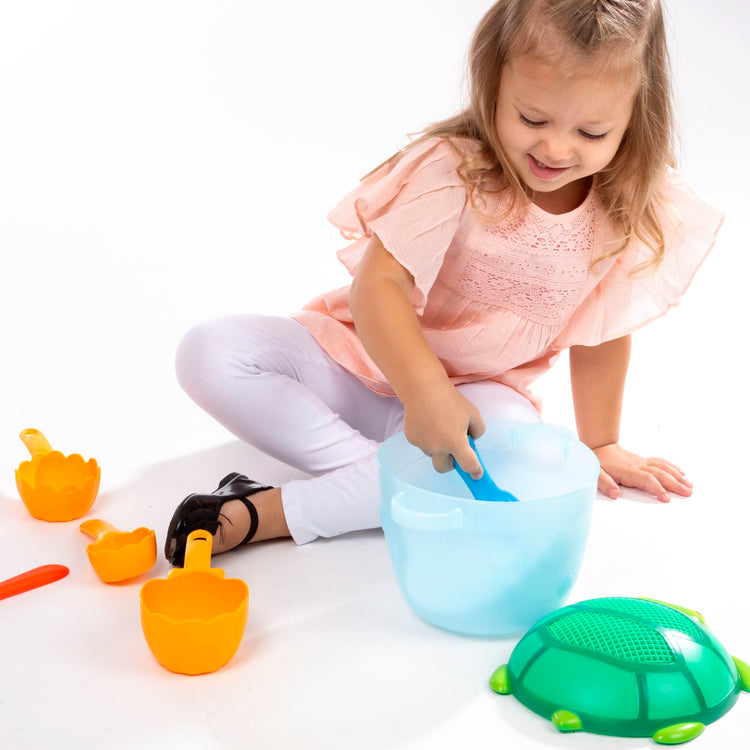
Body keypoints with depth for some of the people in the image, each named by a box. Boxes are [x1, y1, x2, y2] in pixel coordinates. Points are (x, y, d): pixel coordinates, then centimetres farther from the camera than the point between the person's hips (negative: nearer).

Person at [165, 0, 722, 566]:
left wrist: (598, 444, 8)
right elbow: (378, 283, -32)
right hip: (366, 357, -1)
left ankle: (265, 514, -30)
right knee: (210, 352, -20)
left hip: (478, 391, 2)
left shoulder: (629, 210, -11)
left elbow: (602, 332, 2)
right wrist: (426, 389, -47)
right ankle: (375, 467, -26)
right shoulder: (451, 168, -22)